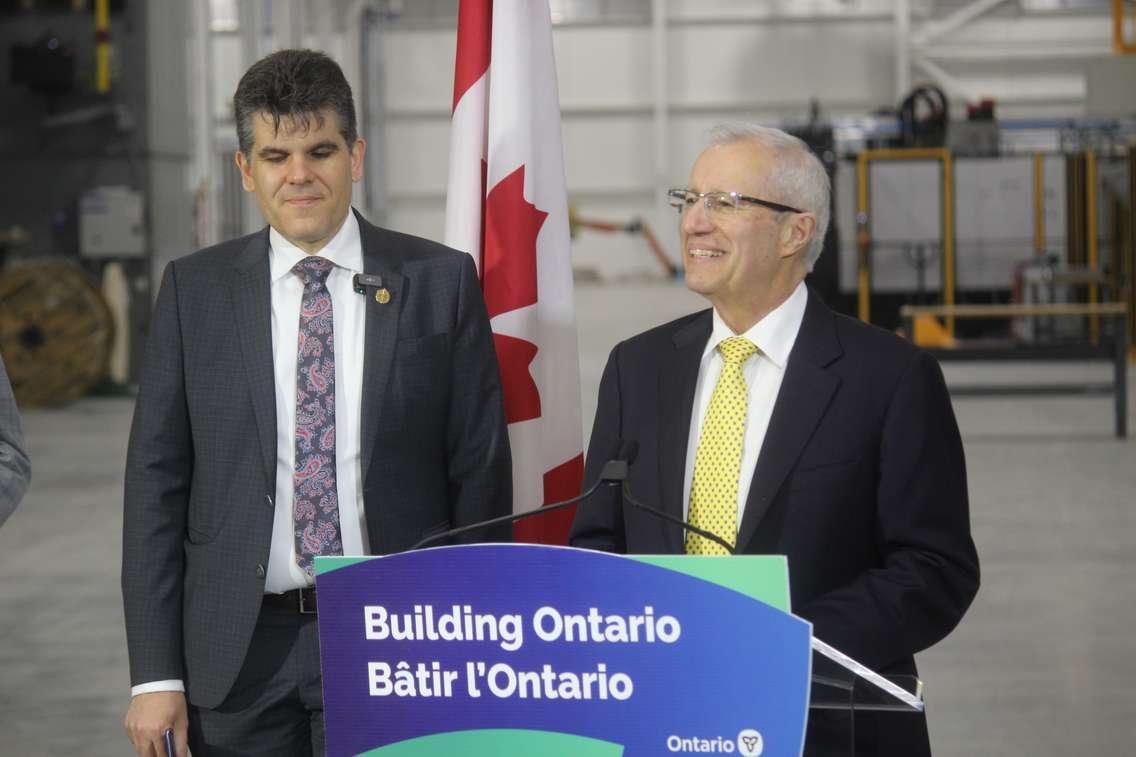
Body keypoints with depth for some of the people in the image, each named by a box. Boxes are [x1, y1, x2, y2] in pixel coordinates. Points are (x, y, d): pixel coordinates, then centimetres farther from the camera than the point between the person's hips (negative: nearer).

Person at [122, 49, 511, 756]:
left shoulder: (440, 282, 2)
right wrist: (156, 674, -2)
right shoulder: (194, 290, 4)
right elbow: (156, 480, 3)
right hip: (242, 649, 1)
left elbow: (481, 472, 3)